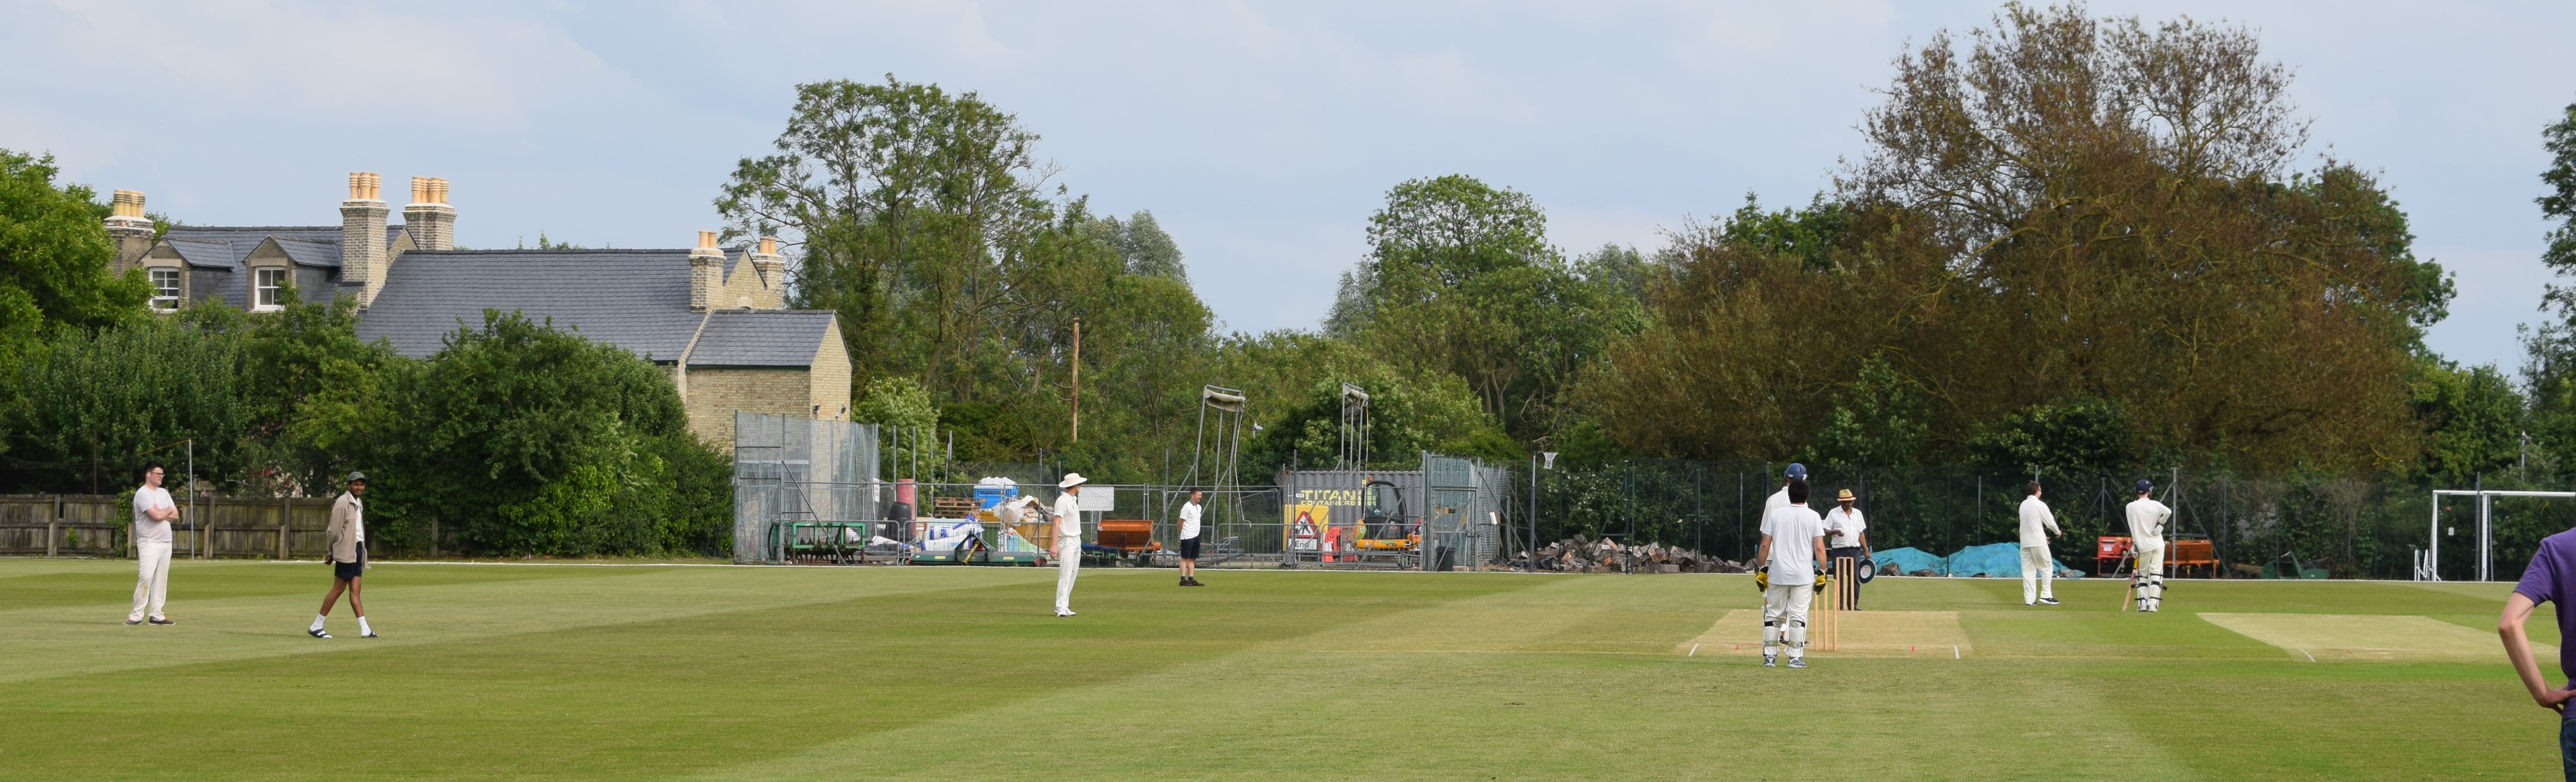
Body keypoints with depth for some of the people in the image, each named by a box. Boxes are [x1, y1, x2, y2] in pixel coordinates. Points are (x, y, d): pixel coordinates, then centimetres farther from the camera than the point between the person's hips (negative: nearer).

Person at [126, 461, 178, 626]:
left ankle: (156, 615, 8)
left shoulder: (164, 493, 15)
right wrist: (168, 510, 0)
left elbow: (175, 515, 8)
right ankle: (137, 615, -13)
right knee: (146, 577, -15)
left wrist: (161, 514, -9)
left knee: (162, 579, 5)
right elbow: (157, 516, -19)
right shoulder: (142, 494, -10)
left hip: (166, 543, 8)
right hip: (149, 543, -8)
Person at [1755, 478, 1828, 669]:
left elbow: (1765, 545, 1)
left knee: (1773, 615, 8)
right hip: (1803, 575, -1)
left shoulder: (1776, 514, 2)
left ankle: (1770, 656, 8)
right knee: (1798, 615, 2)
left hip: (1778, 574, 1)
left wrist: (1762, 569, 8)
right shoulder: (1813, 517, -1)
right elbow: (1819, 548, -7)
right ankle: (1796, 657, 0)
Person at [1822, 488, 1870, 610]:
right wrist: (1835, 532, -23)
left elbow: (1861, 533, 17)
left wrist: (1866, 550, 10)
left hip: (1855, 550, 4)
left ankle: (1853, 606, 7)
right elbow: (1825, 532, -2)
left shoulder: (1857, 513, 14)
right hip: (1839, 550, -4)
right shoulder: (1833, 513, 1)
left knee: (1855, 579, 2)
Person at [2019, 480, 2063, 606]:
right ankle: (2046, 595, -1)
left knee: (2028, 570, 4)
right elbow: (2050, 521, -2)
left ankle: (2030, 599, -1)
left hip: (2025, 542, 6)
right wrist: (2058, 532, 19)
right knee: (2047, 568, 5)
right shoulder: (2040, 505, -8)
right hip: (2038, 542, -6)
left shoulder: (2023, 505, 11)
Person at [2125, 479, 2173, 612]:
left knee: (2142, 574, 12)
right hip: (2157, 544, 0)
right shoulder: (2155, 505, -3)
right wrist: (2161, 524, -5)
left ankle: (2143, 603, 2)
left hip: (2143, 546, 0)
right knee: (2156, 574, 2)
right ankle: (2153, 604, -7)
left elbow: (2132, 528, -2)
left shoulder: (2131, 507, -2)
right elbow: (2169, 512, -20)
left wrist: (2134, 546, 0)